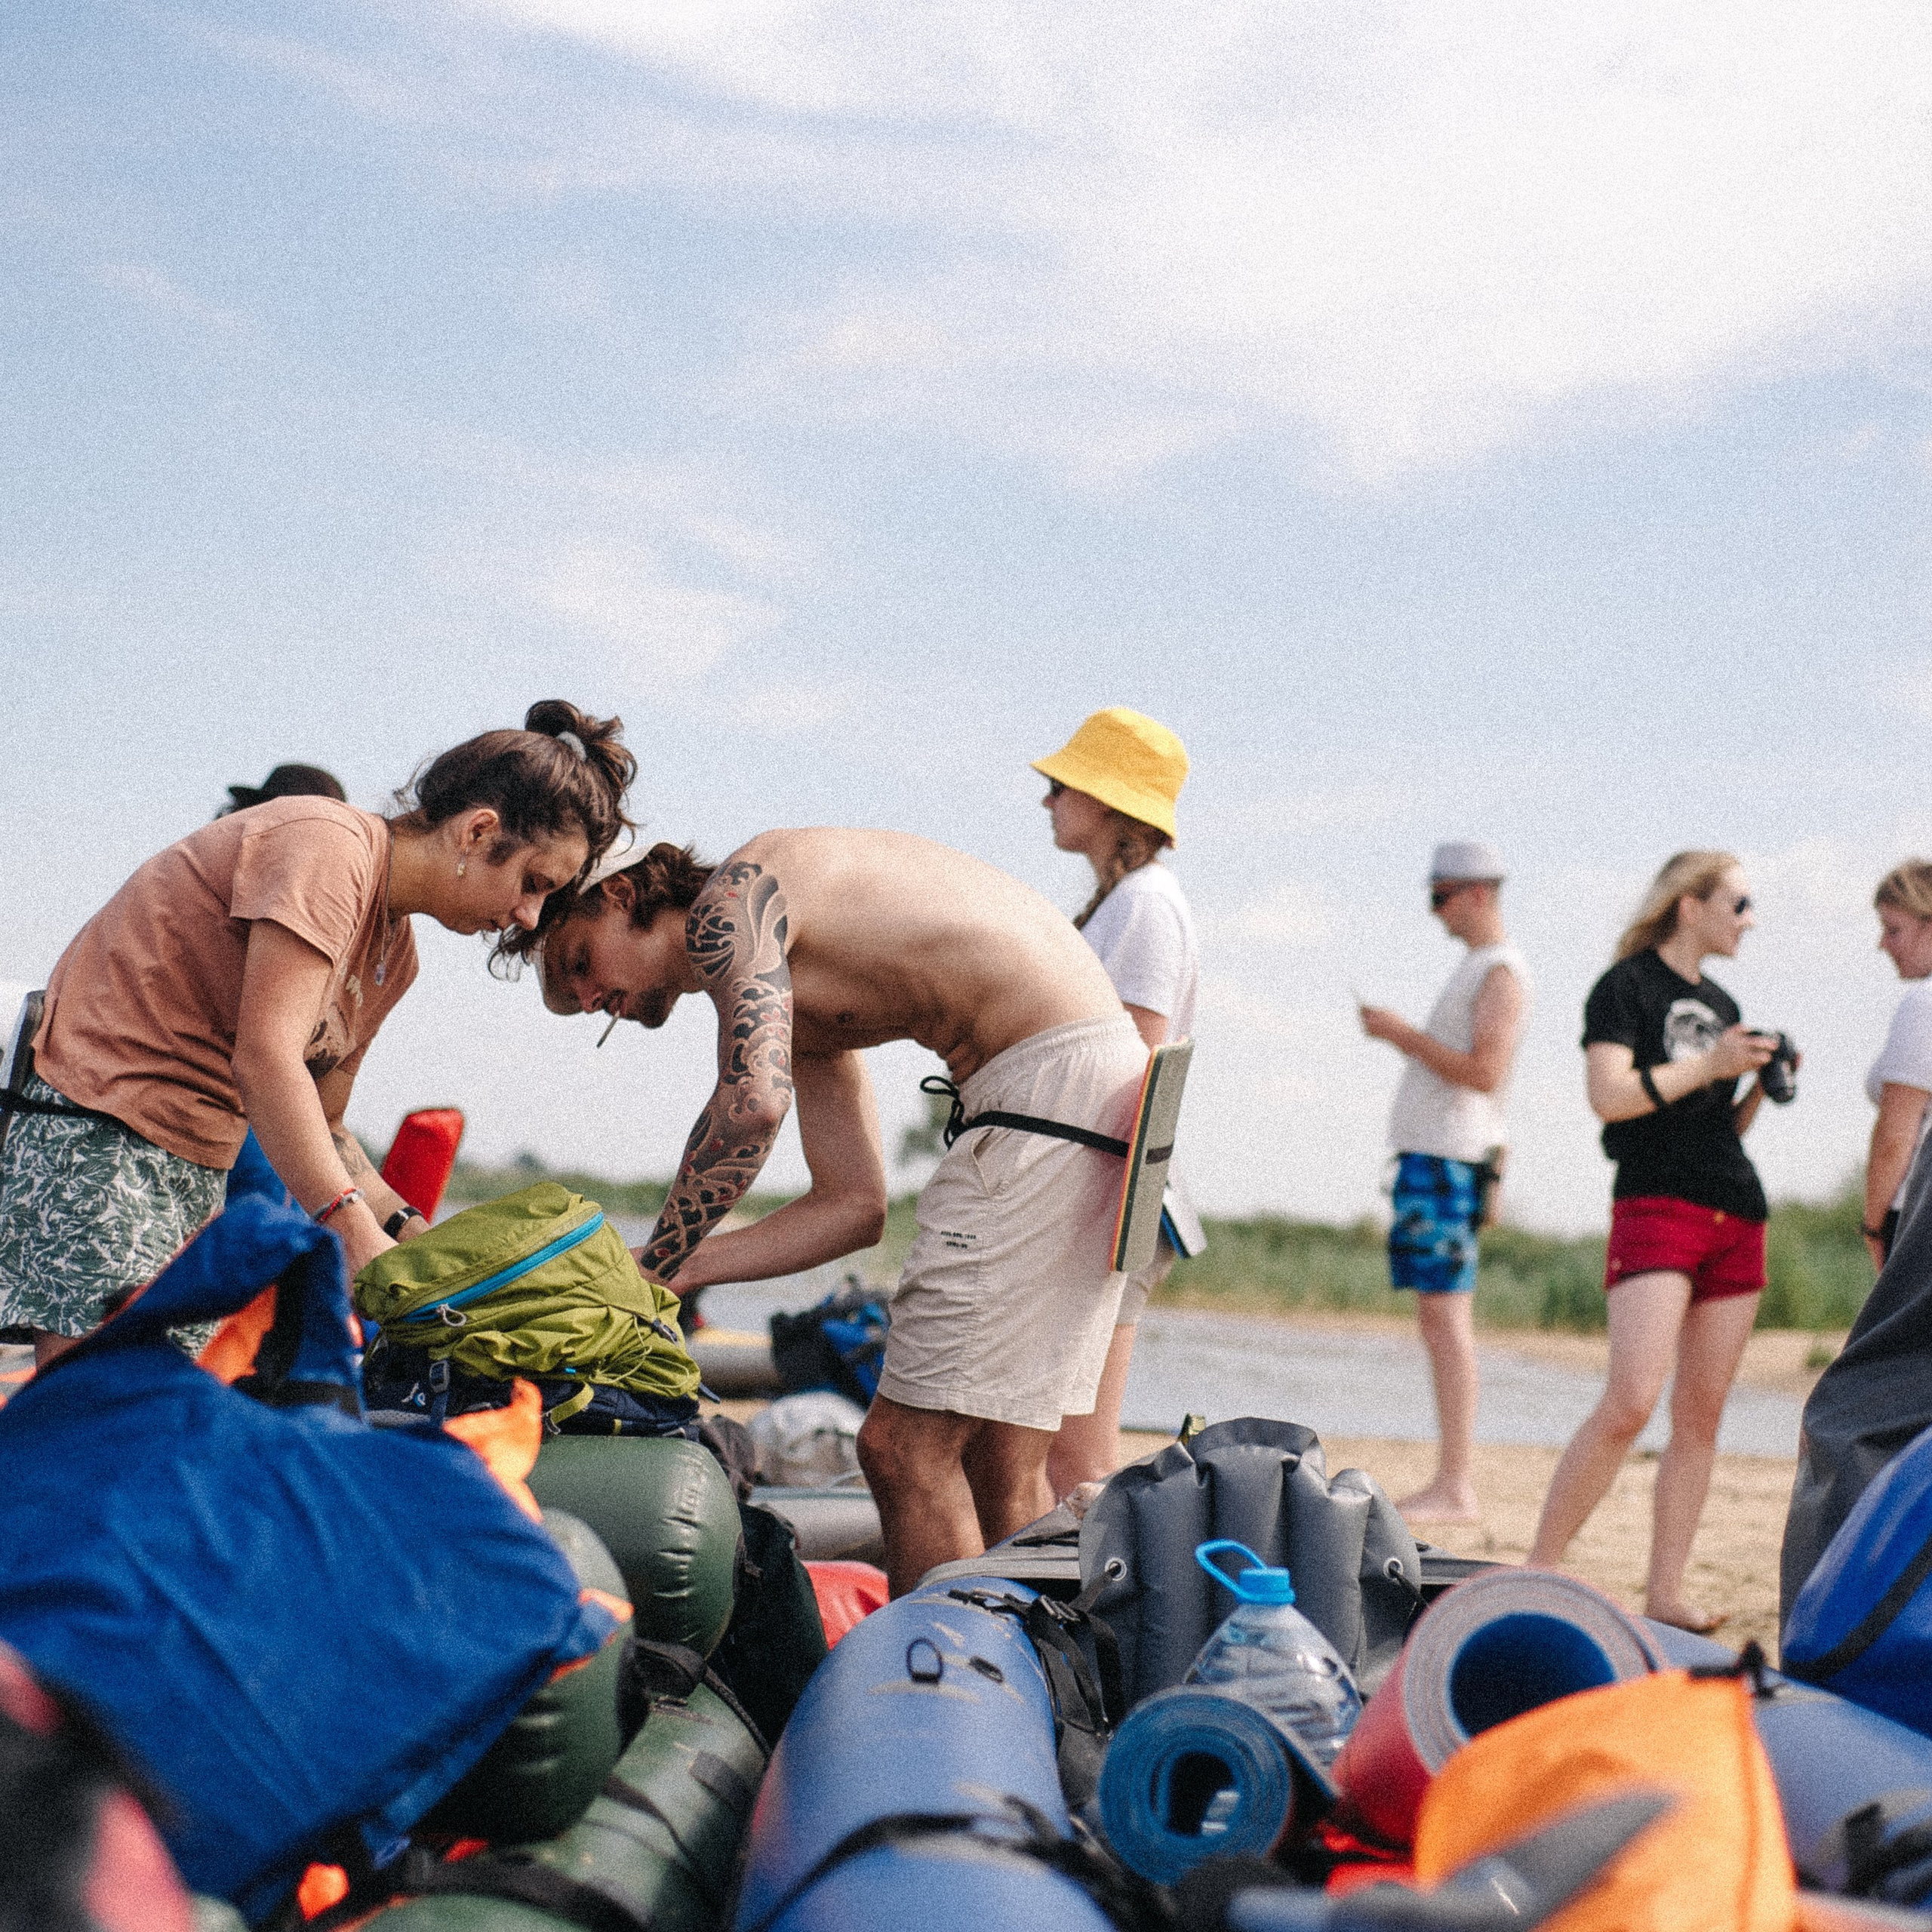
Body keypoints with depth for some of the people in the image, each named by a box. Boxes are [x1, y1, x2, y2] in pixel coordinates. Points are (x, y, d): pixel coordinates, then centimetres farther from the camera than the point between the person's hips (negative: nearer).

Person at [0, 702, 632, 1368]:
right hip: (97, 1131, -10)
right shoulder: (325, 842, -15)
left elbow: (316, 1129, 17)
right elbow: (265, 1056, -26)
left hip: (198, 1167, 10)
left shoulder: (395, 954, 13)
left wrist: (415, 1235, 1)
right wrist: (357, 1235, -31)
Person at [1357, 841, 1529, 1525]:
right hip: (1429, 1155, 10)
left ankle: (1453, 1488, -13)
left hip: (1451, 1159, -10)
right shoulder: (1474, 968, 22)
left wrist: (1406, 1035, -14)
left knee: (1445, 1317, -12)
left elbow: (1484, 1071, -20)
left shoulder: (1501, 972, -9)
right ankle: (1454, 1483, 11)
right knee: (1441, 1319, 9)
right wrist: (1401, 1036, 15)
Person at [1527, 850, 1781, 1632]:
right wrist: (1710, 1065, -10)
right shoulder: (1626, 986, -1)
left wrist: (1762, 1087, 7)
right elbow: (1610, 1095, -15)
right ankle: (1535, 1573, -11)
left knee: (1701, 1415, 3)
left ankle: (1665, 1593, 7)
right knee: (1631, 1401, -18)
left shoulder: (1719, 1004, 21)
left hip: (1737, 1216, 8)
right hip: (1656, 1208, -7)